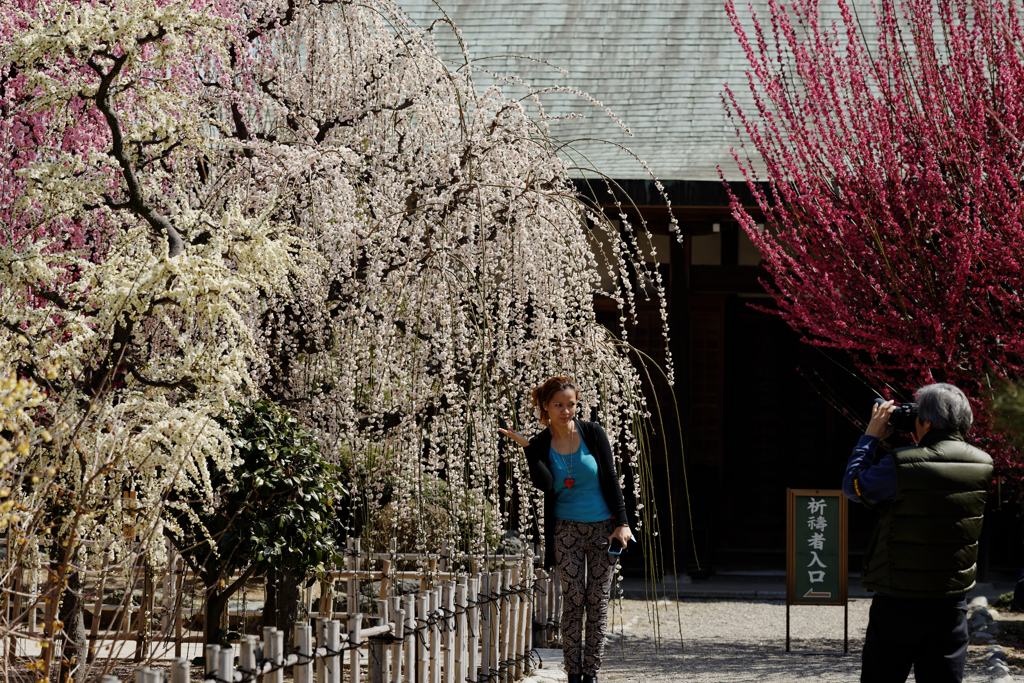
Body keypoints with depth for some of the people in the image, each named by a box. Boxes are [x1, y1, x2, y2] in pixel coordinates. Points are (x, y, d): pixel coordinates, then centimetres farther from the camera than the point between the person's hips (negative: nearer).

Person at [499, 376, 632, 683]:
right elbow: (545, 484, -15)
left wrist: (622, 522, -7)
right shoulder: (541, 444, -1)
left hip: (603, 528, 0)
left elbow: (611, 478, -1)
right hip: (567, 528, 0)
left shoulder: (592, 433, -2)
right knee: (573, 599, -6)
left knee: (598, 600, -1)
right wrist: (526, 447, -16)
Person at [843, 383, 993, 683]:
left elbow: (853, 486, -3)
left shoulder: (902, 465, -18)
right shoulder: (982, 465, -1)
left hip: (899, 602, -4)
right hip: (951, 602, 4)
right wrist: (921, 445, 14)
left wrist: (871, 436, 6)